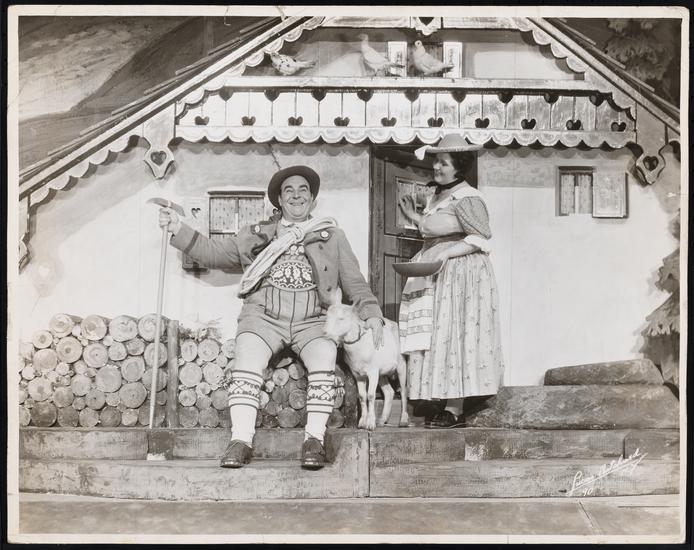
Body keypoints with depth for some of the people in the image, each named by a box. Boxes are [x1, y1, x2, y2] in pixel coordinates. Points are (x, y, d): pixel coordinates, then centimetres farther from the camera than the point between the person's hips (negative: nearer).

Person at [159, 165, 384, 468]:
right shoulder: (257, 234, 21)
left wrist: (371, 314, 2)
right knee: (247, 360, -28)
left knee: (324, 360, -30)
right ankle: (241, 440, -23)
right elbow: (215, 254, 18)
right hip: (264, 317, 1)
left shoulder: (332, 235, 19)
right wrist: (178, 229, 8)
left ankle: (314, 440, -23)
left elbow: (354, 282, 17)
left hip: (311, 321, 0)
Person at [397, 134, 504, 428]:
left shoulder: (466, 198, -11)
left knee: (453, 337, -8)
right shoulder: (436, 196, 16)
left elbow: (480, 239, -17)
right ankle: (441, 403, 9)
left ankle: (455, 410, -4)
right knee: (435, 338, 5)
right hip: (435, 277, 9)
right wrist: (414, 216, 18)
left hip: (459, 275, -9)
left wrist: (445, 255, -22)